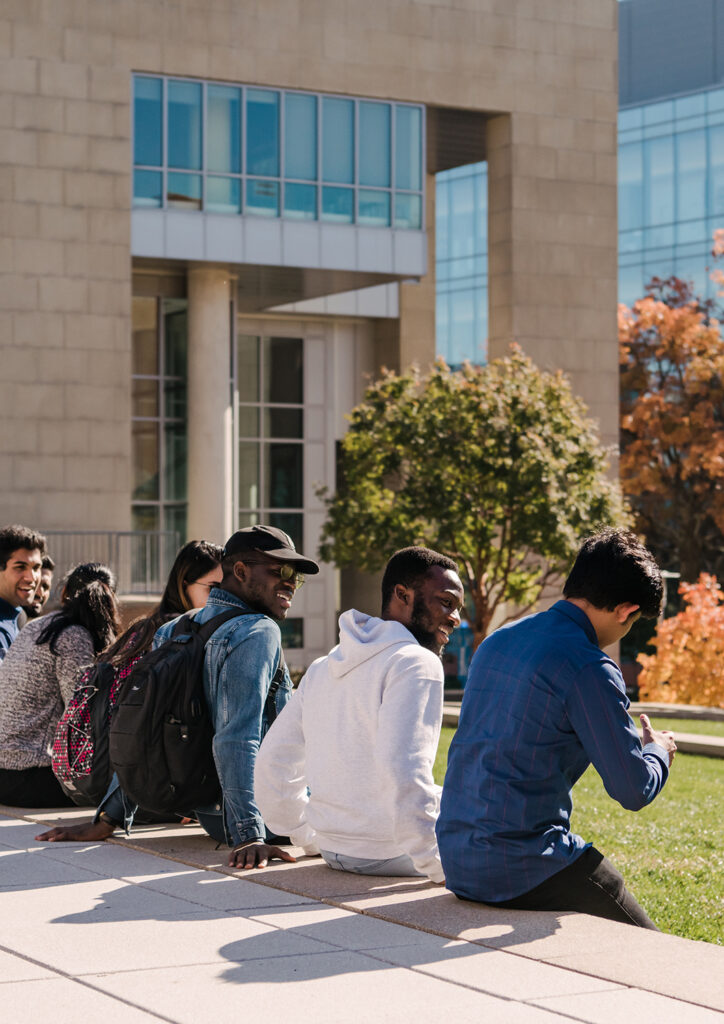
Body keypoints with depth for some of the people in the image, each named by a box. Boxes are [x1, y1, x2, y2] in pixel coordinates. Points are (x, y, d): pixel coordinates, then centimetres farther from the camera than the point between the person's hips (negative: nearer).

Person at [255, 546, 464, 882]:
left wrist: (310, 837, 24)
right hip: (387, 854, -8)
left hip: (333, 850, 8)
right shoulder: (416, 664, -15)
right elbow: (403, 772, -28)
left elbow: (273, 761, 15)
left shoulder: (322, 668, 11)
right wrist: (438, 866, -22)